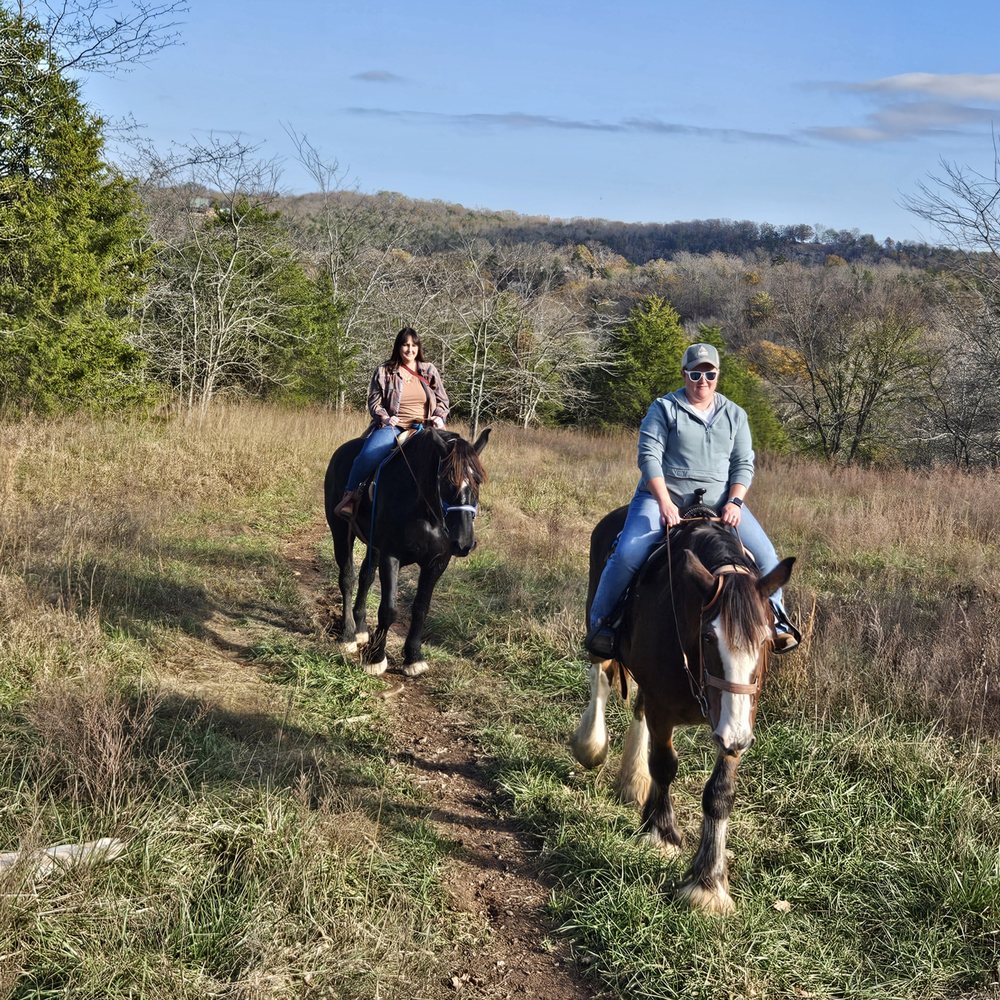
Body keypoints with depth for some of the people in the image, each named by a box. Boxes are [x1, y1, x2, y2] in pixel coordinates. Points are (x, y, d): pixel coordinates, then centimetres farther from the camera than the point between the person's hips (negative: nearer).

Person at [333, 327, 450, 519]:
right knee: (370, 454, -33)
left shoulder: (430, 371, 14)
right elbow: (374, 401, 8)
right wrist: (385, 418, -12)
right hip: (392, 426, -2)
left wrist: (439, 417, -3)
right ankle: (349, 495, -14)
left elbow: (442, 400, 18)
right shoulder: (384, 371, 8)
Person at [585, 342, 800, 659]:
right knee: (628, 553, -25)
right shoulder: (664, 408, 1)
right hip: (663, 495, -3)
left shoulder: (735, 415, 13)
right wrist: (665, 503, -21)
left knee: (765, 555, -10)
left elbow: (743, 464, 8)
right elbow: (649, 456, -8)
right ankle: (599, 624, -8)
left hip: (718, 500, 3)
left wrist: (734, 503, -11)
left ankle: (776, 621, 12)